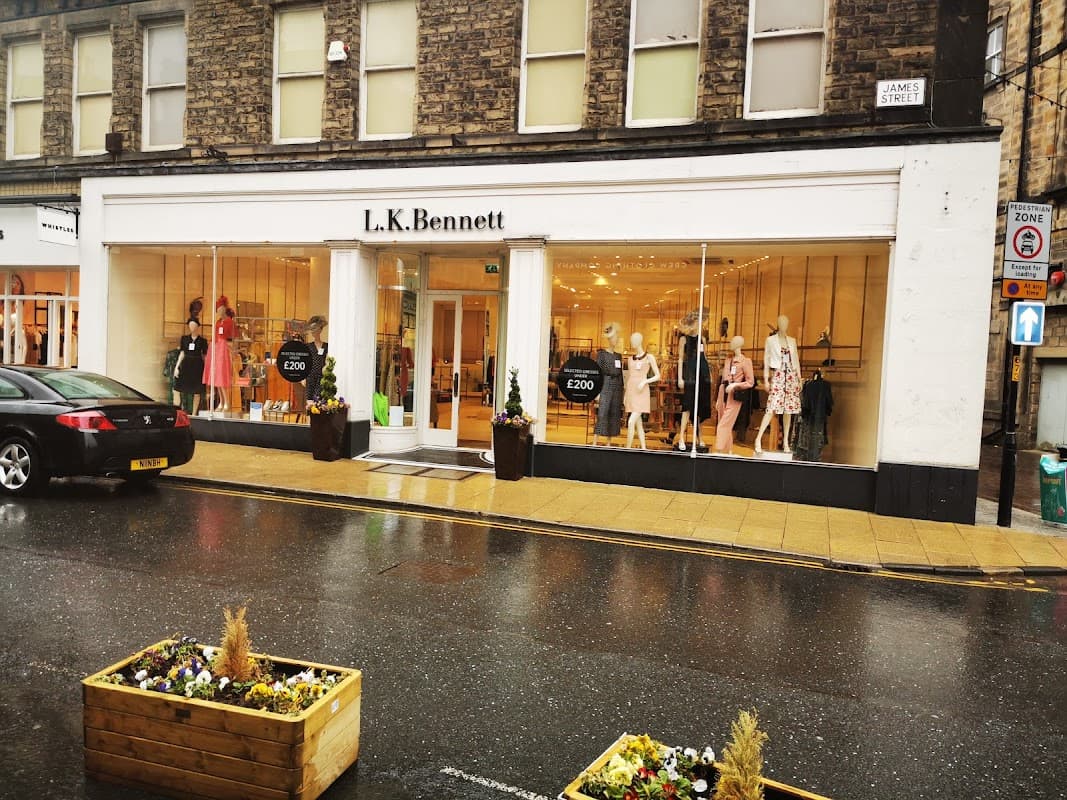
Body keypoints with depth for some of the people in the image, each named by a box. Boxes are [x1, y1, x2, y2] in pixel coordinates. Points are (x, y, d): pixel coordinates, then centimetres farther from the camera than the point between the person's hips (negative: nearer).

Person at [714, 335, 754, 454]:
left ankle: (719, 451, -12)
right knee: (726, 426, 10)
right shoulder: (728, 359, 14)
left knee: (723, 426, -12)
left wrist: (735, 385, -19)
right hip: (723, 395, 6)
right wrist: (718, 398, 15)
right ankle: (728, 450, 18)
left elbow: (750, 382, -7)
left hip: (734, 397, -6)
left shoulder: (745, 361, -6)